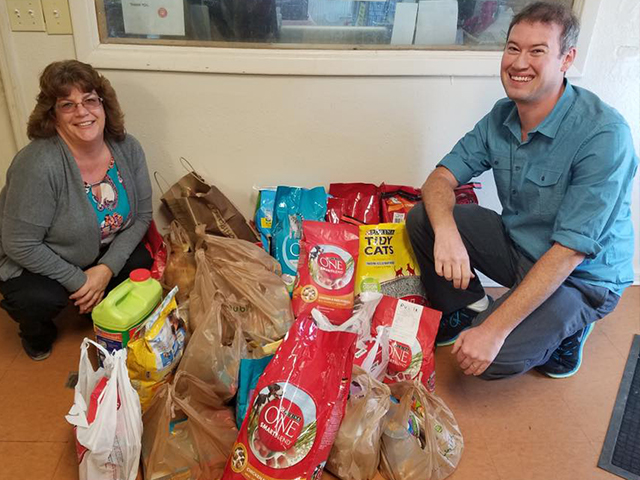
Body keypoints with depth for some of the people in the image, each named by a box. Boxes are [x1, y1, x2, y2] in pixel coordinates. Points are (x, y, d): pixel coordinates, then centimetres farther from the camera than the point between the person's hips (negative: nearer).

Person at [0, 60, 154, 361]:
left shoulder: (127, 148, -15)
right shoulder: (39, 165, -32)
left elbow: (141, 215, -9)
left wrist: (107, 268, -19)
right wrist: (78, 281, -22)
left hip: (102, 253, 5)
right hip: (30, 264, -4)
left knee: (141, 262, -18)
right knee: (43, 298, -30)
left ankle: (98, 308, 15)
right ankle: (35, 331, 9)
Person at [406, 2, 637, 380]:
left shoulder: (604, 135, -27)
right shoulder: (502, 116, -6)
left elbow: (570, 251, -30)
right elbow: (441, 179, -8)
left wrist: (495, 329, -33)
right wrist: (446, 230, -32)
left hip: (581, 276, -5)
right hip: (516, 243, 6)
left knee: (491, 359, -26)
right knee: (422, 218, -11)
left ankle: (565, 329, 6)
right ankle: (468, 308, 10)